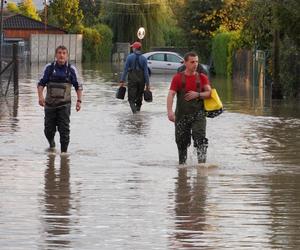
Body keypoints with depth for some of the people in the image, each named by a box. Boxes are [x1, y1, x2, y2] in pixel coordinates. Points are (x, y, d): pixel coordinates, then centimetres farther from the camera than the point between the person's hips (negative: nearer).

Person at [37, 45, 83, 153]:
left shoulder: (71, 69, 0)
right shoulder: (49, 68, 0)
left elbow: (78, 86, 8)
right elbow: (41, 83, 3)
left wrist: (79, 101, 0)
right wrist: (40, 96, -13)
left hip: (64, 104, -1)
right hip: (50, 104, 1)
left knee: (64, 130, -10)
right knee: (49, 129, 8)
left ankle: (64, 151, -4)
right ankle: (51, 144, 37)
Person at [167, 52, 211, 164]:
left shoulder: (202, 77, 8)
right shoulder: (178, 78, 1)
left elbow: (209, 92, 3)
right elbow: (171, 94, -9)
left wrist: (198, 94, -16)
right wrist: (170, 111, -23)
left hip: (198, 114, 0)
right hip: (182, 114, 0)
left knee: (200, 138, -17)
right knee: (182, 141, 6)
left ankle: (202, 162, -20)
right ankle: (182, 163, 22)